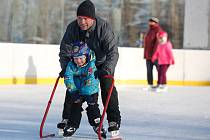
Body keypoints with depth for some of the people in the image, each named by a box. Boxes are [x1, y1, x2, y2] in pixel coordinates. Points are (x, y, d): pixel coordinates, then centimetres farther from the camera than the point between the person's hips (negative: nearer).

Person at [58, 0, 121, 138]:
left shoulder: (104, 27, -33)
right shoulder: (72, 28, -24)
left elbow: (113, 52, -34)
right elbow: (65, 50, -16)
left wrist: (106, 70, -47)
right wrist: (65, 68, -32)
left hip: (103, 62, -3)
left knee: (107, 88, -14)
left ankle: (114, 121, -7)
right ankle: (67, 118, 10)